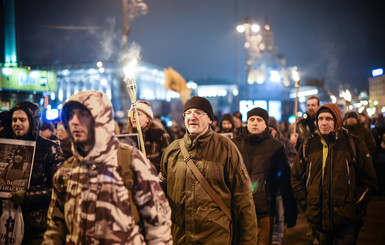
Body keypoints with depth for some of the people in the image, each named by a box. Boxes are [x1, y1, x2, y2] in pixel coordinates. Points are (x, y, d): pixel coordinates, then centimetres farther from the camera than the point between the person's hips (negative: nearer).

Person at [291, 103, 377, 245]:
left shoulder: (354, 144, 0)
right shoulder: (308, 146, 6)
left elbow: (368, 181, 3)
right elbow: (296, 177, 14)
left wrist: (356, 206, -5)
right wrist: (305, 204, 5)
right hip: (318, 219, 2)